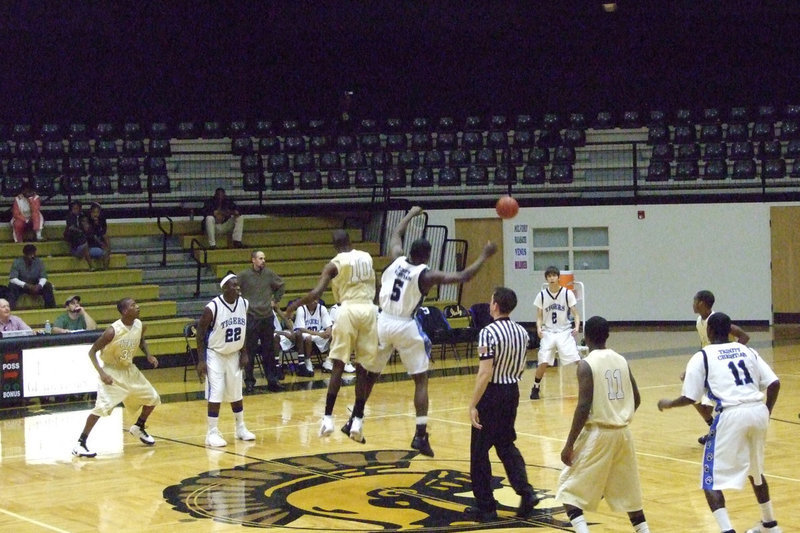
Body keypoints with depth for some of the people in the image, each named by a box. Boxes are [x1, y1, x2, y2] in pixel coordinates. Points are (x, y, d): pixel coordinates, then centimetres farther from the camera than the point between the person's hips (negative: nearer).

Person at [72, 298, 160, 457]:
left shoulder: (139, 326, -9)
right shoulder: (113, 331, -28)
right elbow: (92, 351, -21)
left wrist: (148, 355, -1)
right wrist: (101, 373, -32)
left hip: (129, 369, 7)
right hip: (111, 371, -7)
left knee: (153, 398, 12)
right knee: (102, 407, -24)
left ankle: (138, 428, 37)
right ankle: (80, 444, -17)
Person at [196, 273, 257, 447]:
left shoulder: (244, 304, -5)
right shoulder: (213, 307, -22)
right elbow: (200, 332, -13)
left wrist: (244, 353, 7)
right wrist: (201, 360, -15)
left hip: (234, 355, 6)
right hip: (215, 355, -5)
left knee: (236, 393, 14)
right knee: (215, 394, -7)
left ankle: (240, 429, 27)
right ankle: (212, 433, 1)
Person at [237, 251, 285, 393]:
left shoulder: (269, 274, 6)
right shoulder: (244, 275, -6)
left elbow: (280, 285, 22)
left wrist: (275, 300, 14)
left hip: (267, 317, 4)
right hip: (251, 317, -3)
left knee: (269, 352, 8)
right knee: (250, 352, 0)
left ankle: (272, 381, 13)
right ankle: (249, 382, 8)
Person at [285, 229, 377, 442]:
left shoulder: (334, 264, 0)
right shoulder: (367, 257, 14)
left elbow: (317, 292, -9)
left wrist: (296, 304, 3)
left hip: (348, 310, -3)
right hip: (369, 309, 3)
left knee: (338, 365, 2)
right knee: (362, 368, 7)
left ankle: (328, 417, -3)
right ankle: (358, 421, 5)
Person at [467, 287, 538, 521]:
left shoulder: (489, 333, -19)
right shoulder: (522, 332, 3)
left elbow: (485, 373, -23)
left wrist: (473, 405, -20)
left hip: (492, 394, -7)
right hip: (513, 391, 7)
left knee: (479, 451, 6)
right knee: (506, 444, 21)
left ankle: (485, 506, 11)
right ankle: (526, 492, 6)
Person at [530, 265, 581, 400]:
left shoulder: (567, 293, -4)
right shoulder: (542, 295, 0)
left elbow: (575, 314, -2)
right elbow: (539, 316, 5)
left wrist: (577, 326, -20)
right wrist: (539, 328, -15)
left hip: (565, 332, -1)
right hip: (548, 332, 1)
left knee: (577, 360, -12)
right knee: (543, 362, -7)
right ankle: (536, 387, 15)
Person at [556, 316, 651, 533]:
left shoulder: (586, 364, -12)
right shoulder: (621, 360, 6)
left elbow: (584, 407, -18)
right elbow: (636, 400, 11)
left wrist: (569, 444, -13)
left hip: (597, 434, -6)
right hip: (623, 433, 6)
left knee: (568, 489, 3)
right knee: (627, 492, 21)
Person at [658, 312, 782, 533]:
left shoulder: (702, 357, 5)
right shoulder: (747, 351, 18)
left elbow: (690, 398, 2)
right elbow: (774, 384, 10)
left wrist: (668, 404, 21)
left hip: (731, 415, -6)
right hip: (758, 411, 6)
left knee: (711, 480, 4)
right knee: (755, 471, 30)